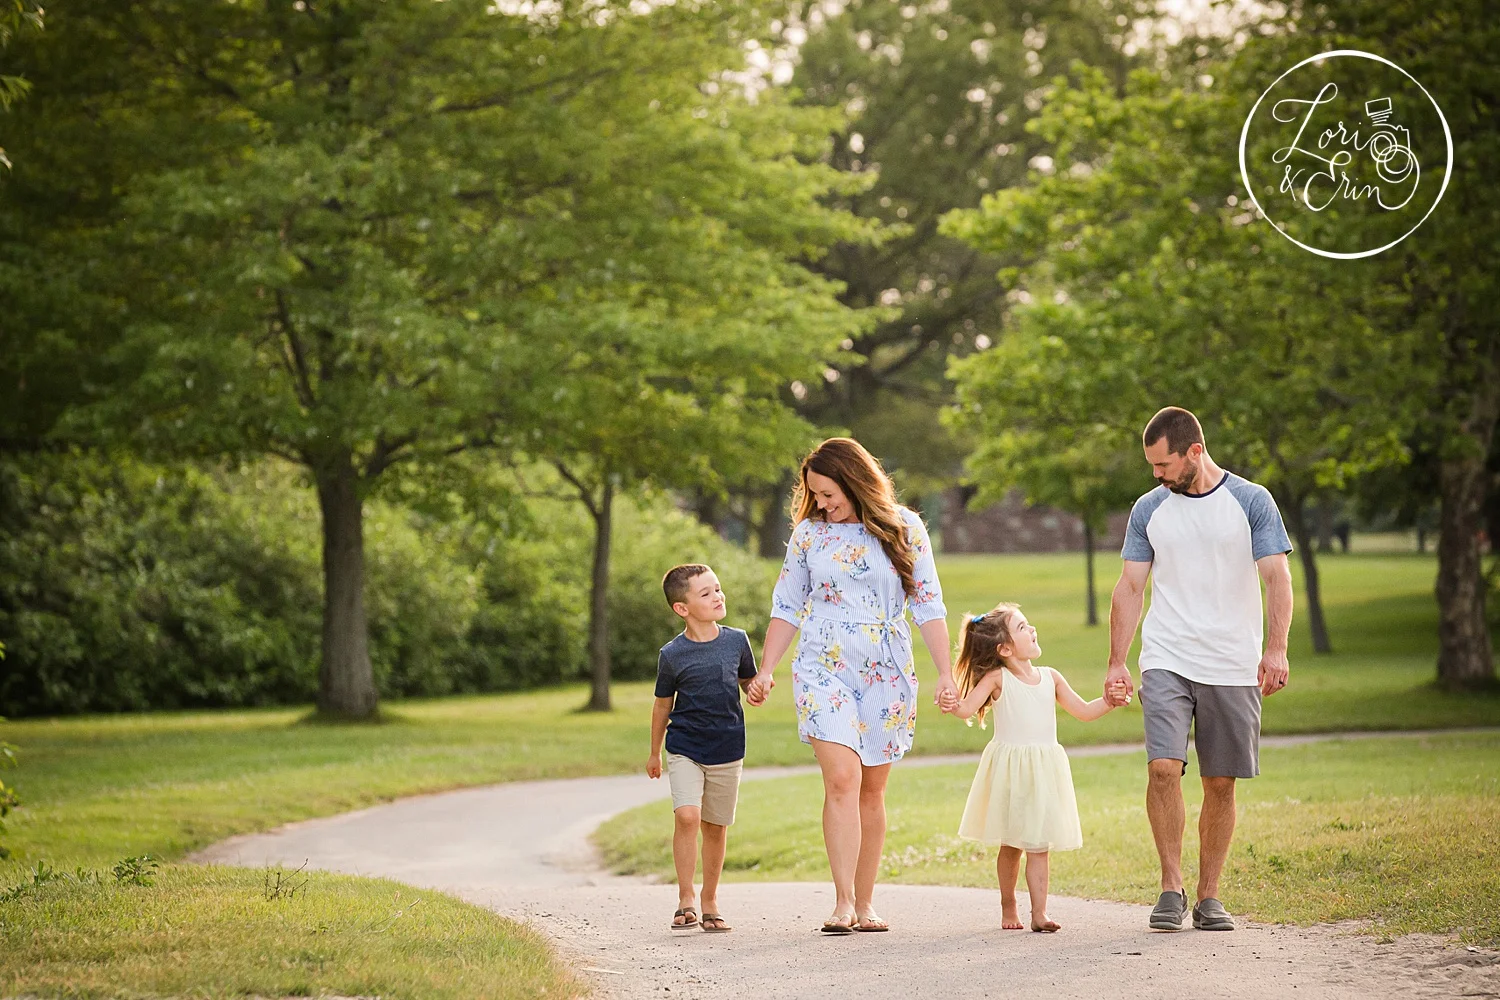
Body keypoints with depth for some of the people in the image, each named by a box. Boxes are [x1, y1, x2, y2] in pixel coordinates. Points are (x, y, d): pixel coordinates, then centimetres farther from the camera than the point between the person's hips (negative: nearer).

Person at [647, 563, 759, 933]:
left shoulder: (736, 641, 0)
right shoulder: (672, 655, -6)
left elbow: (748, 682, 14)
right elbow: (663, 705, 6)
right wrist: (654, 753, 15)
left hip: (728, 749, 2)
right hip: (685, 748, -2)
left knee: (716, 826, 9)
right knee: (686, 816, -18)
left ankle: (710, 902, 22)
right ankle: (685, 900, -7)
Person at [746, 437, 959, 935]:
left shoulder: (905, 529, 2)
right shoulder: (809, 532, 5)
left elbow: (928, 606, 3)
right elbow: (787, 607, 11)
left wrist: (945, 674, -3)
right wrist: (765, 670, 4)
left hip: (887, 674, 1)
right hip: (824, 670, -1)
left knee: (872, 789, 4)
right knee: (842, 779, -15)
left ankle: (864, 903, 11)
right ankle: (843, 902, -17)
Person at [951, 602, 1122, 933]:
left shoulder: (1050, 678, 7)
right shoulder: (997, 679, -6)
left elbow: (1083, 711, 13)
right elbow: (966, 708, -15)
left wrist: (1109, 701, -3)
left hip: (1044, 772, 3)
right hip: (1009, 772, -3)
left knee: (1039, 845, -2)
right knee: (1011, 844, 7)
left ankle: (1039, 912, -2)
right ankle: (1008, 908, 24)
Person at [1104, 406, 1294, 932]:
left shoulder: (1251, 501, 1)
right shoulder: (1148, 509, 8)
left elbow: (1277, 578, -3)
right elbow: (1129, 587, 11)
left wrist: (1275, 649, -16)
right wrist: (1116, 663, 5)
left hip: (1232, 667, -1)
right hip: (1166, 661, 1)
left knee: (1220, 784, 2)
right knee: (1163, 767, -16)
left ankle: (1208, 895, 14)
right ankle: (1171, 887, -5)